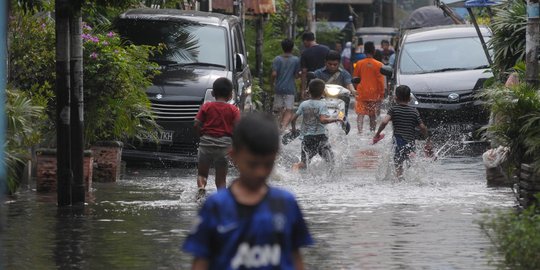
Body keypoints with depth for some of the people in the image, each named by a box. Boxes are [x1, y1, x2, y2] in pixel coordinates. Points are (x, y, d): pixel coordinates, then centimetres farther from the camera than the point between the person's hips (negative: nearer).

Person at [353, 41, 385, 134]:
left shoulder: (359, 64, -2)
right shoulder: (378, 65, -7)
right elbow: (381, 81, -5)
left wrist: (356, 90, 20)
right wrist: (381, 94, 4)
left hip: (361, 94, 0)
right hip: (374, 94, 0)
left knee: (360, 114, 3)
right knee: (373, 116, 10)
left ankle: (360, 132, -9)